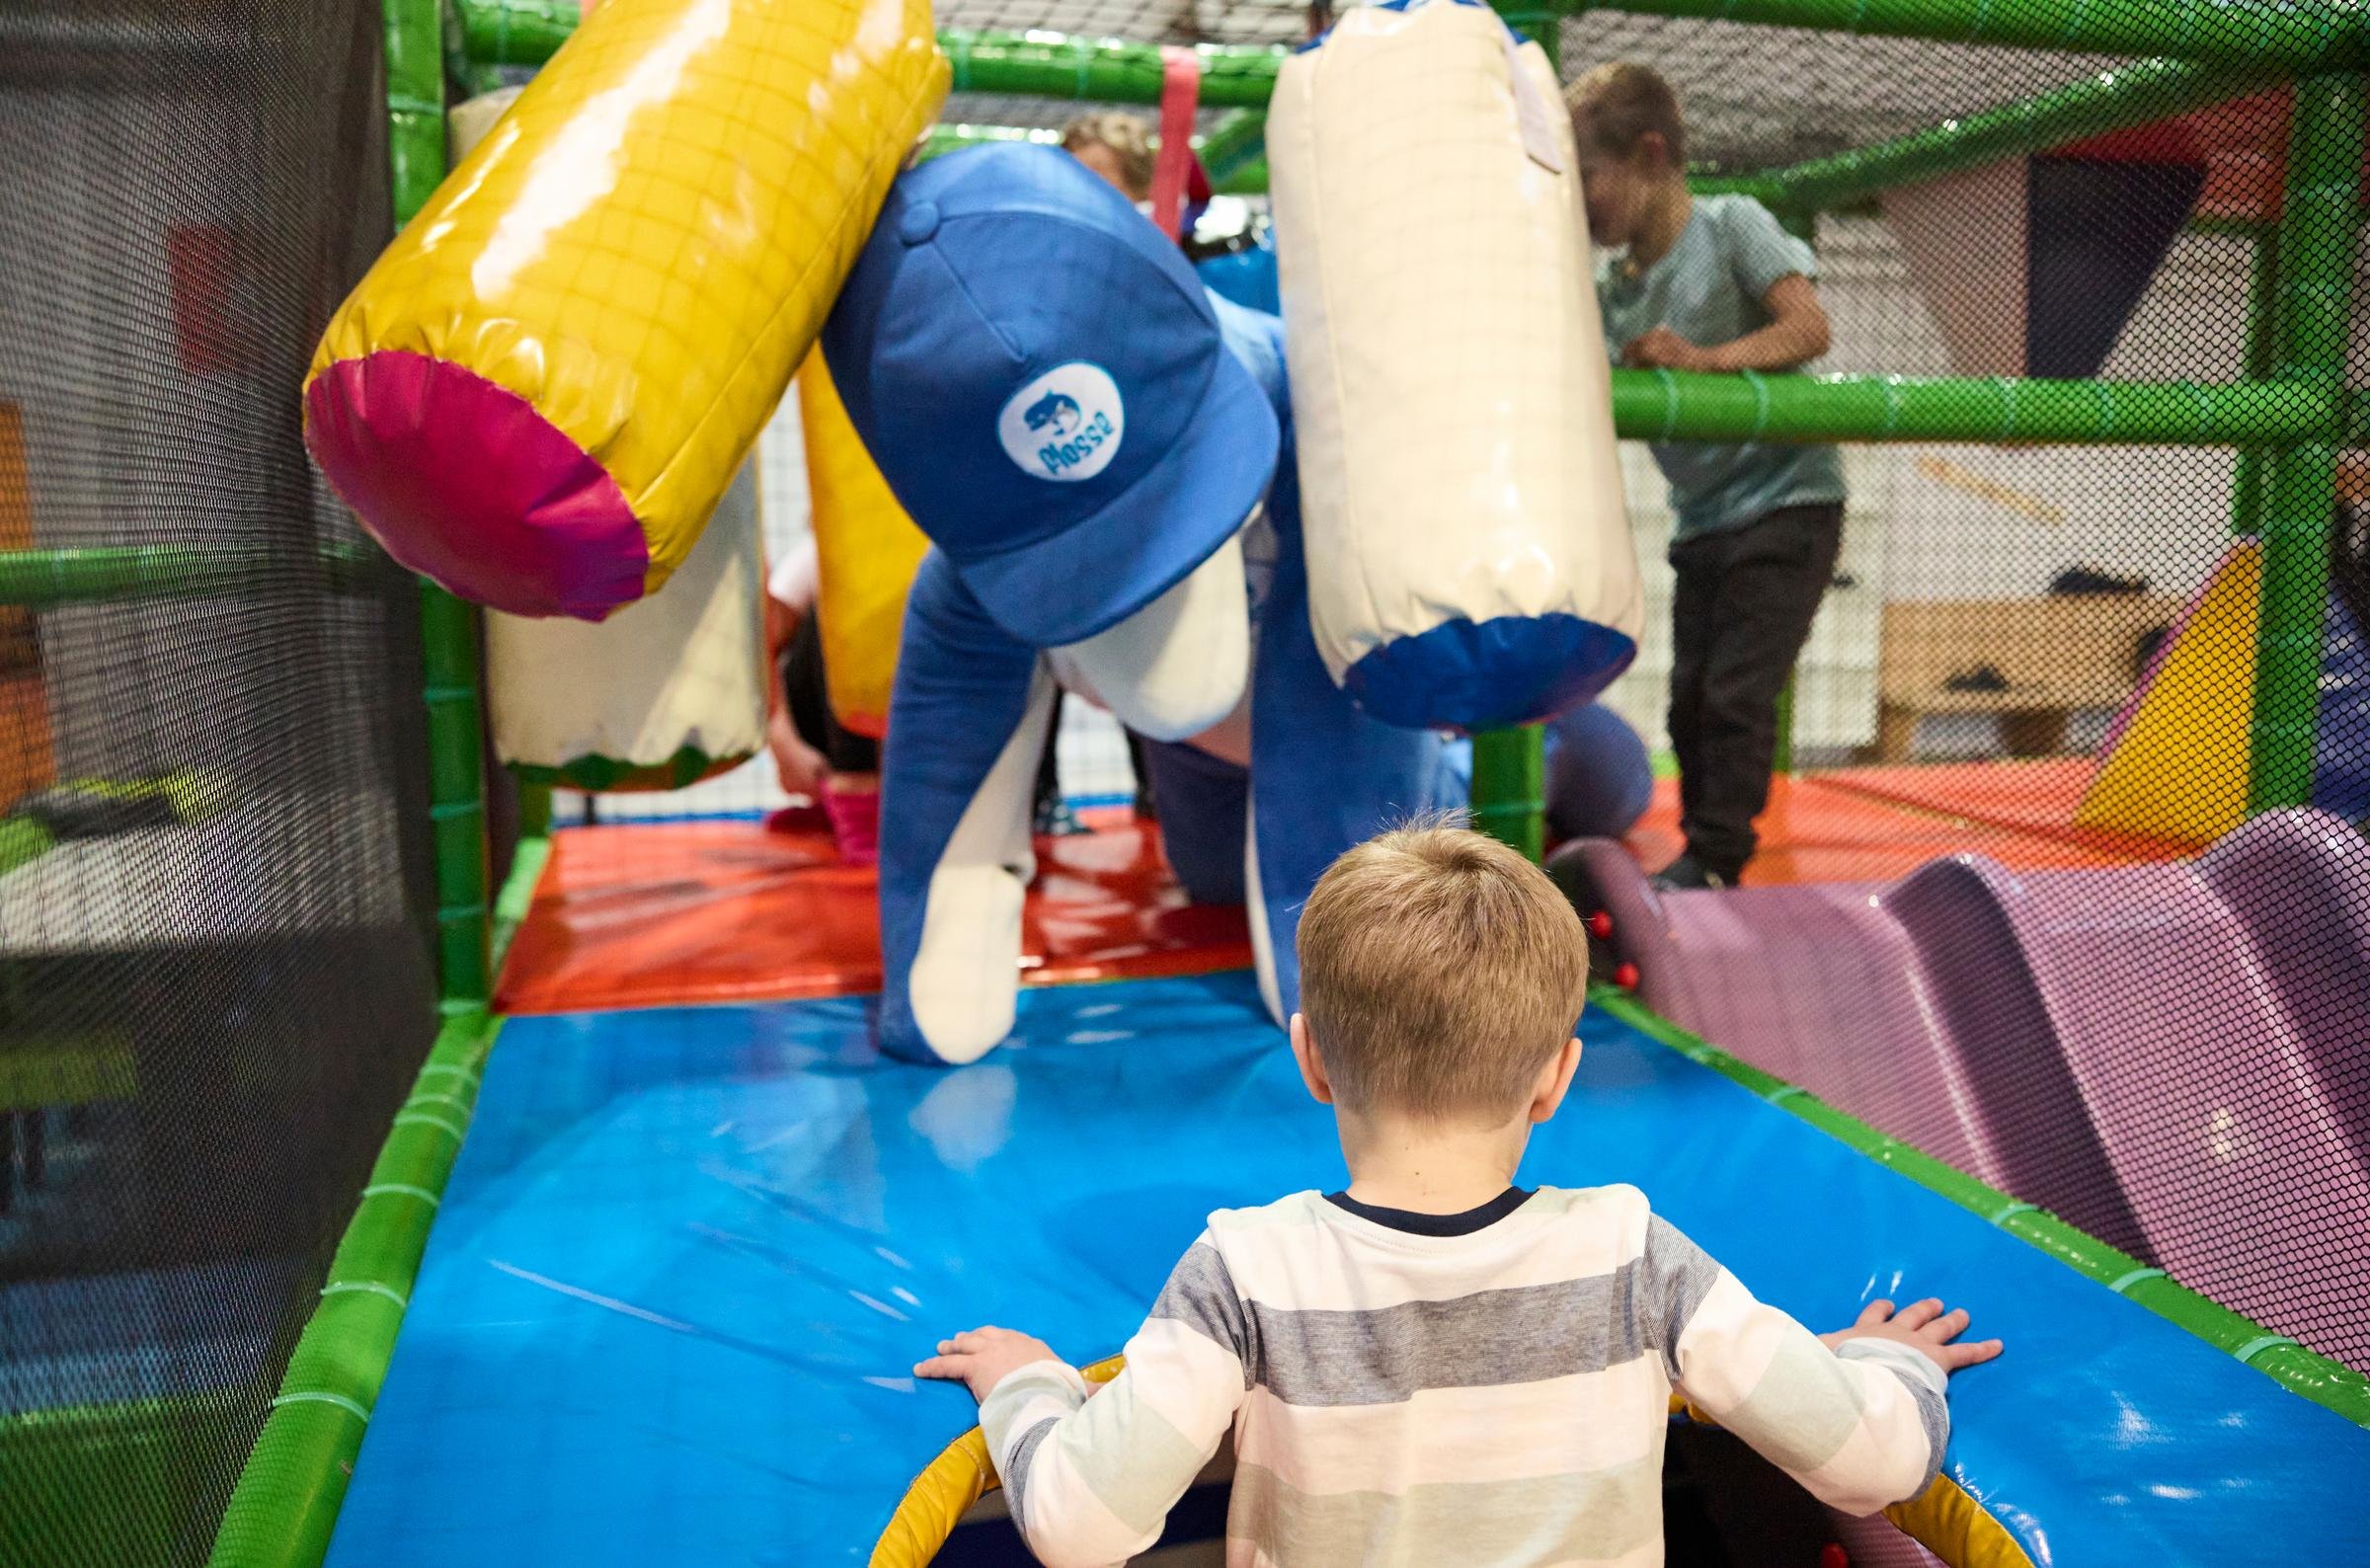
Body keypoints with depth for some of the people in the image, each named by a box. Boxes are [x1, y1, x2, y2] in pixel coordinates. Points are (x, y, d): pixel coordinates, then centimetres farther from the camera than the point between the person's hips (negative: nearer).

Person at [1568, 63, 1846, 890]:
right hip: (1701, 519, 6)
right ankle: (1703, 857, 19)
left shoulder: (1731, 224, -8)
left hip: (1787, 498, -6)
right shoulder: (1610, 290, 6)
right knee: (1689, 698, 7)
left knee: (1736, 691, -11)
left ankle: (1712, 862, -1)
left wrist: (1703, 358, -29)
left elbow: (1809, 327, -16)